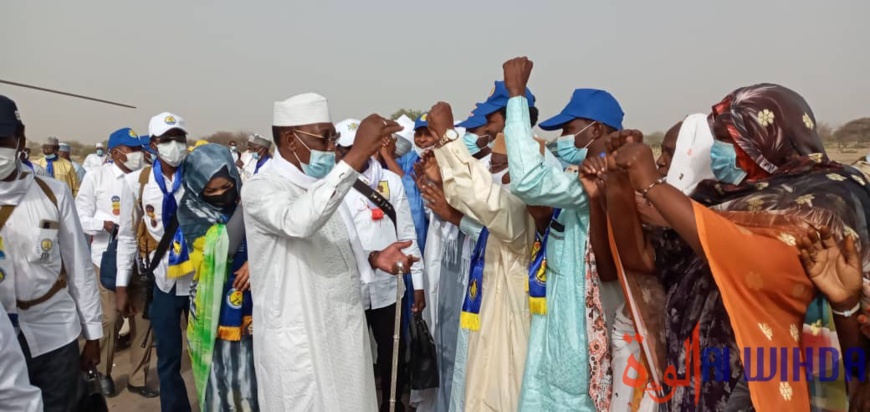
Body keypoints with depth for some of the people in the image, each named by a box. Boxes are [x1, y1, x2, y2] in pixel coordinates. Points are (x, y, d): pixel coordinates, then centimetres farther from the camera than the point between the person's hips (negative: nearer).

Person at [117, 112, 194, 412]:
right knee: (168, 360, 12)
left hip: (200, 279, -1)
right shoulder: (137, 182, -1)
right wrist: (122, 284, 4)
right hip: (163, 282, 1)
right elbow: (127, 237, 5)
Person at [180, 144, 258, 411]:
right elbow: (225, 245, -21)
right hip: (216, 313, -2)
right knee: (221, 384, 8)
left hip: (251, 307, 2)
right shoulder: (190, 211, -8)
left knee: (253, 381, 9)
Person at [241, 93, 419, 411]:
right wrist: (357, 156, -38)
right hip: (299, 342, -7)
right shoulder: (260, 189, -13)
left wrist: (373, 258, -1)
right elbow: (299, 222, -36)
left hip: (345, 333, 7)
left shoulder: (323, 185, 10)